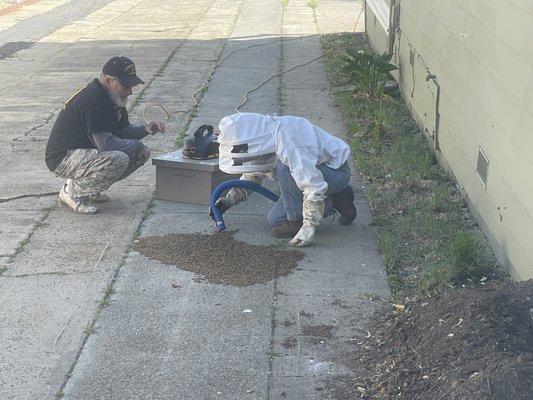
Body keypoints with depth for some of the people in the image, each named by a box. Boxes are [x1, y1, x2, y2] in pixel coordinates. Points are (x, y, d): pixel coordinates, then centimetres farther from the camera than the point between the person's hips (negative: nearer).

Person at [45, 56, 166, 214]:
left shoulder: (114, 98, 6)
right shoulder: (92, 99, -25)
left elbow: (123, 130, 16)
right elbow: (106, 143, -28)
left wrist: (146, 129, -4)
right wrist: (137, 146, -14)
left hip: (86, 151, 10)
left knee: (141, 154, 3)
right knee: (118, 160, -32)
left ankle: (87, 184, 9)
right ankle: (72, 193, -11)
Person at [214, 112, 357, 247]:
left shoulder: (287, 140, -35)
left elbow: (313, 184, -37)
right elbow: (252, 175, 13)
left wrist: (309, 226, -36)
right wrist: (230, 199, 0)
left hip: (337, 171, -9)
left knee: (284, 168, -32)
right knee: (275, 220, 4)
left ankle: (296, 221, -15)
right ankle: (336, 201, 12)